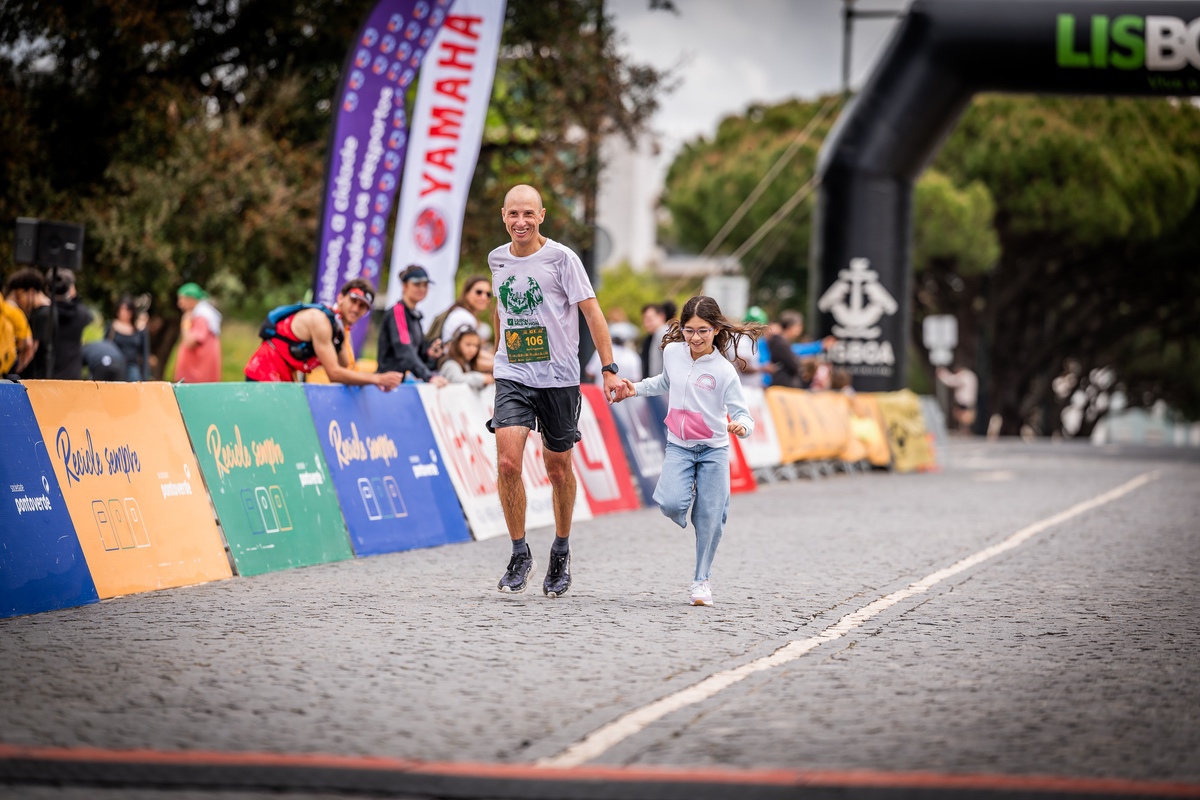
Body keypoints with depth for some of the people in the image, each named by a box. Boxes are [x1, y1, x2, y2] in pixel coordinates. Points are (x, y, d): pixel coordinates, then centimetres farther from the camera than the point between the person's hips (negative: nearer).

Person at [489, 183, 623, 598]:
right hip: (512, 376, 2)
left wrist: (609, 370, -13)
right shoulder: (497, 259, 6)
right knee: (508, 462, -16)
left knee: (558, 469, 8)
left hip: (558, 377, -2)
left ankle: (561, 552, 29)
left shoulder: (561, 258, -8)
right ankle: (519, 555, -2)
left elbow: (592, 313, -7)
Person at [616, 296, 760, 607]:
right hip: (678, 445, 2)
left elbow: (741, 412, -17)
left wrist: (742, 425, -38)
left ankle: (701, 581, 17)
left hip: (713, 449, -2)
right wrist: (637, 388, 14)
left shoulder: (723, 371, -14)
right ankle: (688, 496, 16)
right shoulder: (672, 353, -1)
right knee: (671, 504, -22)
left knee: (709, 519, 0)